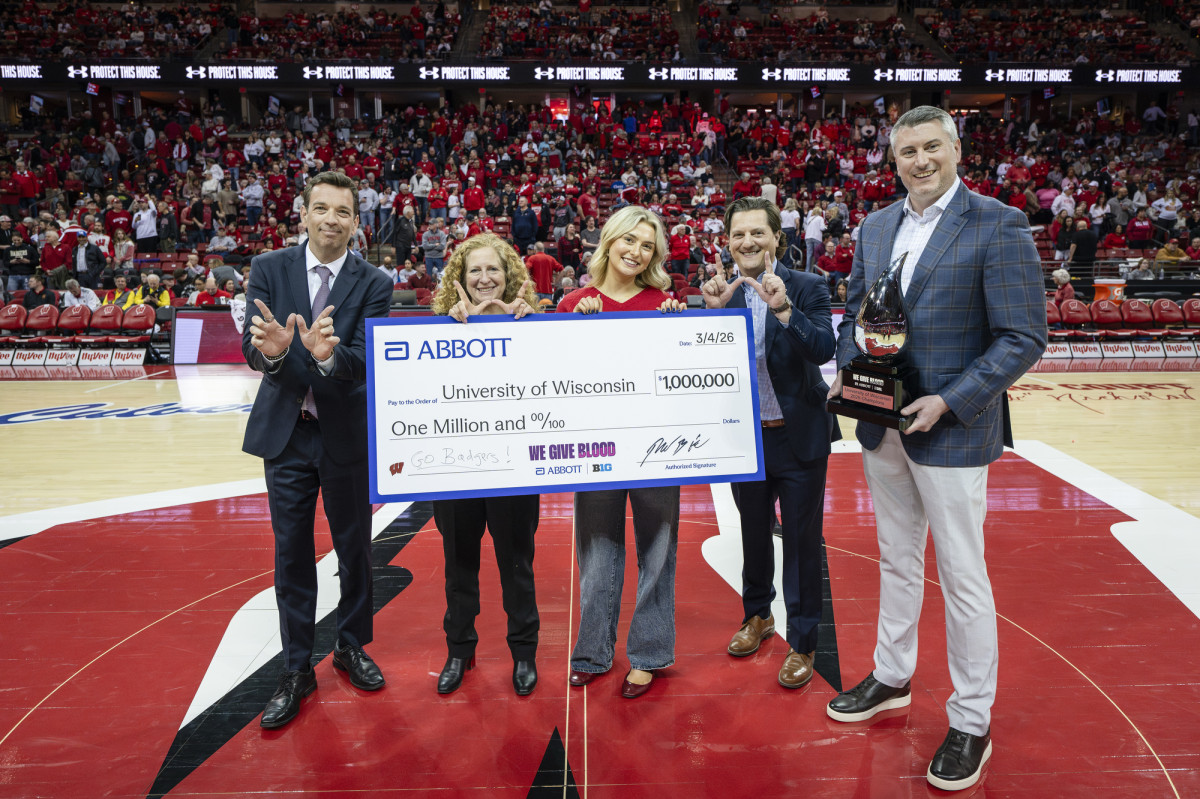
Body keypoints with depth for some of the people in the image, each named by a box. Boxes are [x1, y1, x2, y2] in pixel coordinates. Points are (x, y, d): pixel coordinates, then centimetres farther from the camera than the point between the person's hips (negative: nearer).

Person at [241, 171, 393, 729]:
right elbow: (250, 349, -10)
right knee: (292, 554, 9)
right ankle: (297, 671, 24)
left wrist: (327, 353, -39)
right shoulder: (269, 269, -2)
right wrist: (270, 349, -34)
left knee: (354, 548, 12)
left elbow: (365, 360, -17)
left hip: (346, 434, -1)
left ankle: (351, 647, 35)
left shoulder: (373, 284, -6)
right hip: (285, 433, 1)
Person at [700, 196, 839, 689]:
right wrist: (713, 310, -22)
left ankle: (802, 643, 23)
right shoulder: (718, 293, 1)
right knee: (754, 533, 20)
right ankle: (757, 616, 43)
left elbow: (824, 350, -21)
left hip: (799, 436, -3)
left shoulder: (808, 288, -8)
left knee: (802, 542, 6)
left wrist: (784, 309, -35)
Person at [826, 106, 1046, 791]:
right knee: (897, 560, 20)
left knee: (963, 578, 4)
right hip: (881, 425, 6)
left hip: (951, 429, -6)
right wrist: (846, 370, 0)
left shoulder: (999, 225, -10)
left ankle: (972, 724, 22)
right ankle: (892, 678, 38)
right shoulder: (876, 226, 9)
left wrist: (948, 402, -20)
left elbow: (1024, 338, -13)